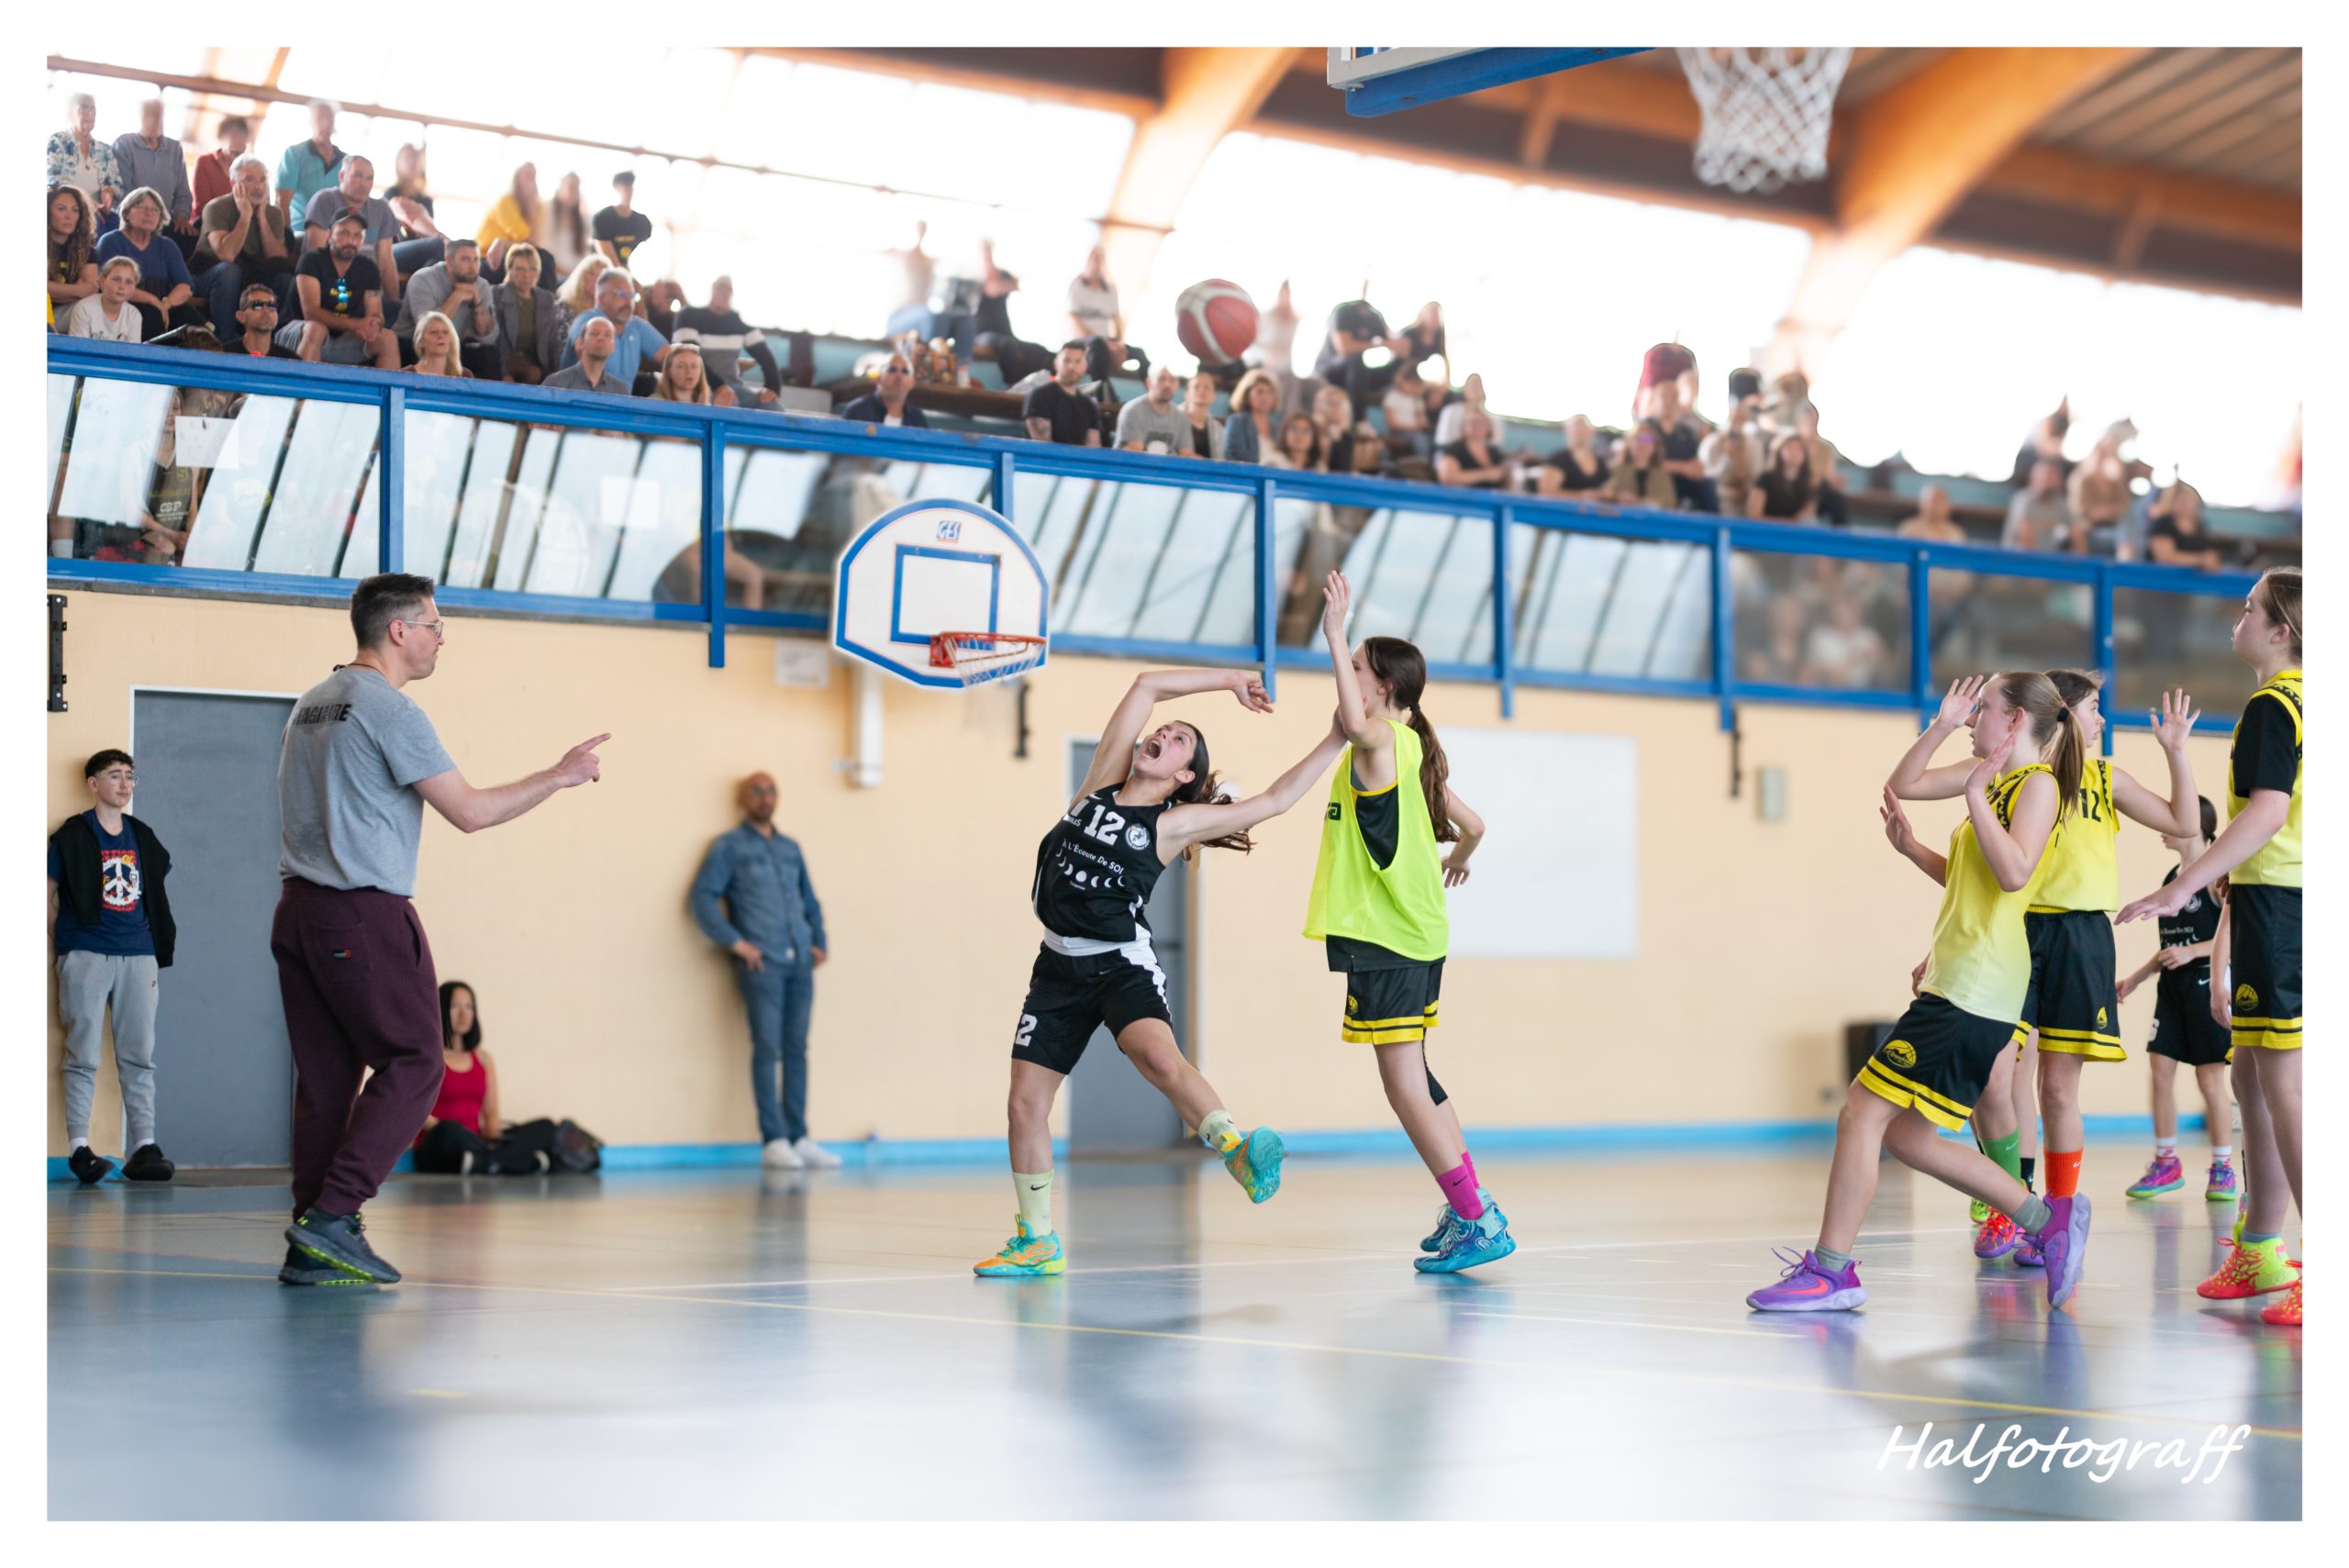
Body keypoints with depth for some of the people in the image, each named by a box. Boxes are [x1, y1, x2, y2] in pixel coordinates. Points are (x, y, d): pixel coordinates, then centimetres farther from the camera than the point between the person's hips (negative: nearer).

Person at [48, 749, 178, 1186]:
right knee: (83, 1056, -4)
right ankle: (79, 1148, -4)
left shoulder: (143, 838, 14)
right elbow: (50, 897, 1)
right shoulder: (72, 836, 0)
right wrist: (62, 948, -1)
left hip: (138, 956, 5)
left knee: (139, 1057, 3)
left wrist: (158, 946, 14)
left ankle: (144, 1147, 4)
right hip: (86, 954, -5)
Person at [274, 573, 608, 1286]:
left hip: (299, 908, 9)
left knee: (325, 1077, 8)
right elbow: (470, 811, -13)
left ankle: (311, 1249, 5)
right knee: (412, 1065, -3)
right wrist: (560, 776, -4)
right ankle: (332, 1217, -12)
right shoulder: (389, 709, -11)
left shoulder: (312, 705, 16)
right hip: (365, 913, -8)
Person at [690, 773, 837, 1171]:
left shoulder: (791, 848, 20)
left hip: (800, 962, 5)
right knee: (767, 1048, -10)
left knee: (796, 1049, 4)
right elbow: (703, 897, -4)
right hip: (761, 963, -5)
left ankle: (799, 1138, 6)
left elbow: (810, 901, 27)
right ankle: (773, 1142, -10)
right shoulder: (729, 847, 5)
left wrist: (821, 943, 12)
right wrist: (735, 942, -12)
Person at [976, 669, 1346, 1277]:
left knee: (1159, 1056, -35)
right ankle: (1037, 1243, 14)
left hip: (1124, 965, -5)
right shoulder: (1103, 781, 9)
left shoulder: (1174, 824, -1)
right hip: (1060, 966, 5)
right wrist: (1229, 678, 11)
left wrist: (1335, 740, -2)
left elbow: (1272, 801, 0)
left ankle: (1240, 1154, -41)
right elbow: (1147, 684, 8)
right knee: (1026, 1101, 3)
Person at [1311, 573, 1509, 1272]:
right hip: (1416, 934, 10)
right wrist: (1458, 860, 40)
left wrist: (1335, 635, -31)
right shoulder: (1413, 750, 14)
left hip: (1386, 939, -10)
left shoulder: (1379, 740, -12)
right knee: (1412, 1079, 20)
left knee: (1405, 1084, -9)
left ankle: (1479, 1221, -9)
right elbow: (1471, 825, 18)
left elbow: (1356, 721, -37)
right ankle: (1469, 1208, 26)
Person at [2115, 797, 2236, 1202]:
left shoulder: (2217, 874, -10)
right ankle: (2166, 1163, 11)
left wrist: (2192, 952, -23)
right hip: (2171, 986, 7)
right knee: (2160, 1070, 2)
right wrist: (2136, 977, 17)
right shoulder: (2171, 877, 13)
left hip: (2205, 983, -7)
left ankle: (2223, 1169, 7)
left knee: (2210, 1078, -2)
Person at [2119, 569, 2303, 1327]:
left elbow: (2268, 810, -22)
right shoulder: (2304, 704, 17)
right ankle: (2259, 1251, 24)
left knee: (2284, 1083, -12)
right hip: (2283, 903, 10)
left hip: (2276, 906, -10)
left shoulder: (2272, 706, -11)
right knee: (2253, 1079, 16)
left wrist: (2181, 889, -26)